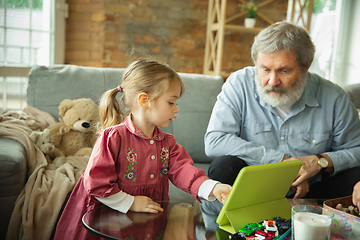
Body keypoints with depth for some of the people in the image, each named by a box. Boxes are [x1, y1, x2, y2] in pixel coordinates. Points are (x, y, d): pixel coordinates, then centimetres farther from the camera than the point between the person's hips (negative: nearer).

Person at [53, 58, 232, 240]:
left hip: (151, 220, 4)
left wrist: (212, 187, -20)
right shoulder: (113, 137, -12)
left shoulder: (167, 142, 9)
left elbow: (183, 170, -4)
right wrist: (130, 203, -12)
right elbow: (95, 182, -14)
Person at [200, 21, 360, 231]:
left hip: (307, 193, 2)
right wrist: (281, 160, -22)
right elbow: (214, 141, -21)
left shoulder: (334, 98, -7)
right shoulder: (240, 84, -12)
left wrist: (322, 161, -19)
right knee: (224, 165, -31)